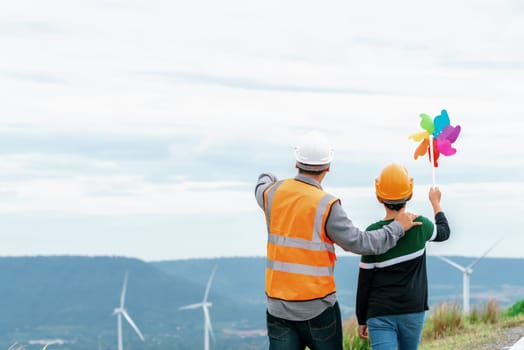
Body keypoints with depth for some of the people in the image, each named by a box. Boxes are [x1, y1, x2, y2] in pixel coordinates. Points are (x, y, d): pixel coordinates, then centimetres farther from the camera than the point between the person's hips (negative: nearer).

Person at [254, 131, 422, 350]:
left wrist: (267, 178, 51)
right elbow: (358, 243, -12)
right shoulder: (326, 205, -15)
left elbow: (261, 189, 26)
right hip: (317, 305, -4)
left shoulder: (273, 194, 1)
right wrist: (397, 227, 1)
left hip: (278, 305, 4)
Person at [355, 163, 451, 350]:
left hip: (380, 313, -2)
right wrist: (435, 202, 39)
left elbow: (364, 282, -2)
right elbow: (444, 232, 22)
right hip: (413, 311, 2)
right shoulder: (420, 226, -3)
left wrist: (361, 320, 9)